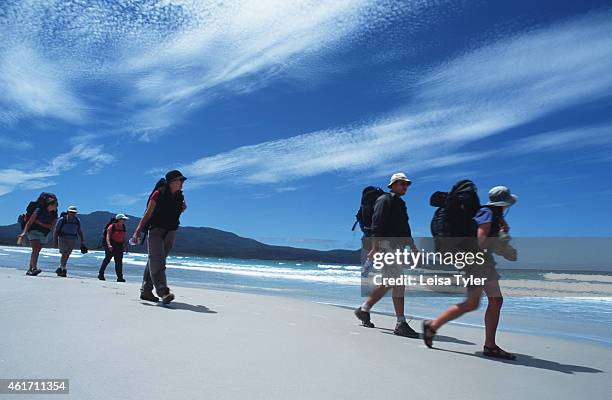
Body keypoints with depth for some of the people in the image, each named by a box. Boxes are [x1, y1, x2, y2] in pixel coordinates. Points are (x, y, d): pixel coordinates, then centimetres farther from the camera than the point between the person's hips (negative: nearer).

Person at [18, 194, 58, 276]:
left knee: (37, 252, 6)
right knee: (35, 250, -21)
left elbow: (51, 227, -5)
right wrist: (24, 233, -23)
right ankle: (34, 268, -33)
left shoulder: (54, 214, 3)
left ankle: (30, 270, 13)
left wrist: (40, 223, -15)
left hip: (44, 235, 5)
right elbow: (29, 222, -13)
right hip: (34, 231, -5)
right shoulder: (39, 210, -10)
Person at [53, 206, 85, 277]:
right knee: (64, 254, -16)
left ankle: (59, 268, 24)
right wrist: (55, 241, -7)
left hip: (72, 241, 4)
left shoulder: (77, 221, 7)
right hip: (63, 239, -4)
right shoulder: (62, 220, -4)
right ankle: (63, 269, -9)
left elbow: (79, 232, 15)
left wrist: (82, 241, 10)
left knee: (66, 255, 7)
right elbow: (56, 231, -2)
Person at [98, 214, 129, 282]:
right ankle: (100, 274, 11)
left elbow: (125, 238, 15)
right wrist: (109, 244, -32)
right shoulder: (112, 226, -9)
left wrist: (126, 246, 11)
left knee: (119, 261, 2)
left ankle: (120, 277, 3)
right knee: (107, 259, -1)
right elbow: (107, 236, -18)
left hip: (119, 246, 6)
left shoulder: (123, 227, 9)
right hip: (111, 246, -6)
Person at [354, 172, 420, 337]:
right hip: (386, 245, -10)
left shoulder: (400, 203, 23)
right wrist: (375, 248, -23)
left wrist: (412, 246, 21)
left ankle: (364, 309, 26)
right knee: (398, 284, -10)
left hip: (396, 246, 10)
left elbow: (404, 228, 28)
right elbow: (377, 225, -15)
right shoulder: (384, 200, -6)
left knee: (387, 284, 13)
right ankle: (401, 324, -6)